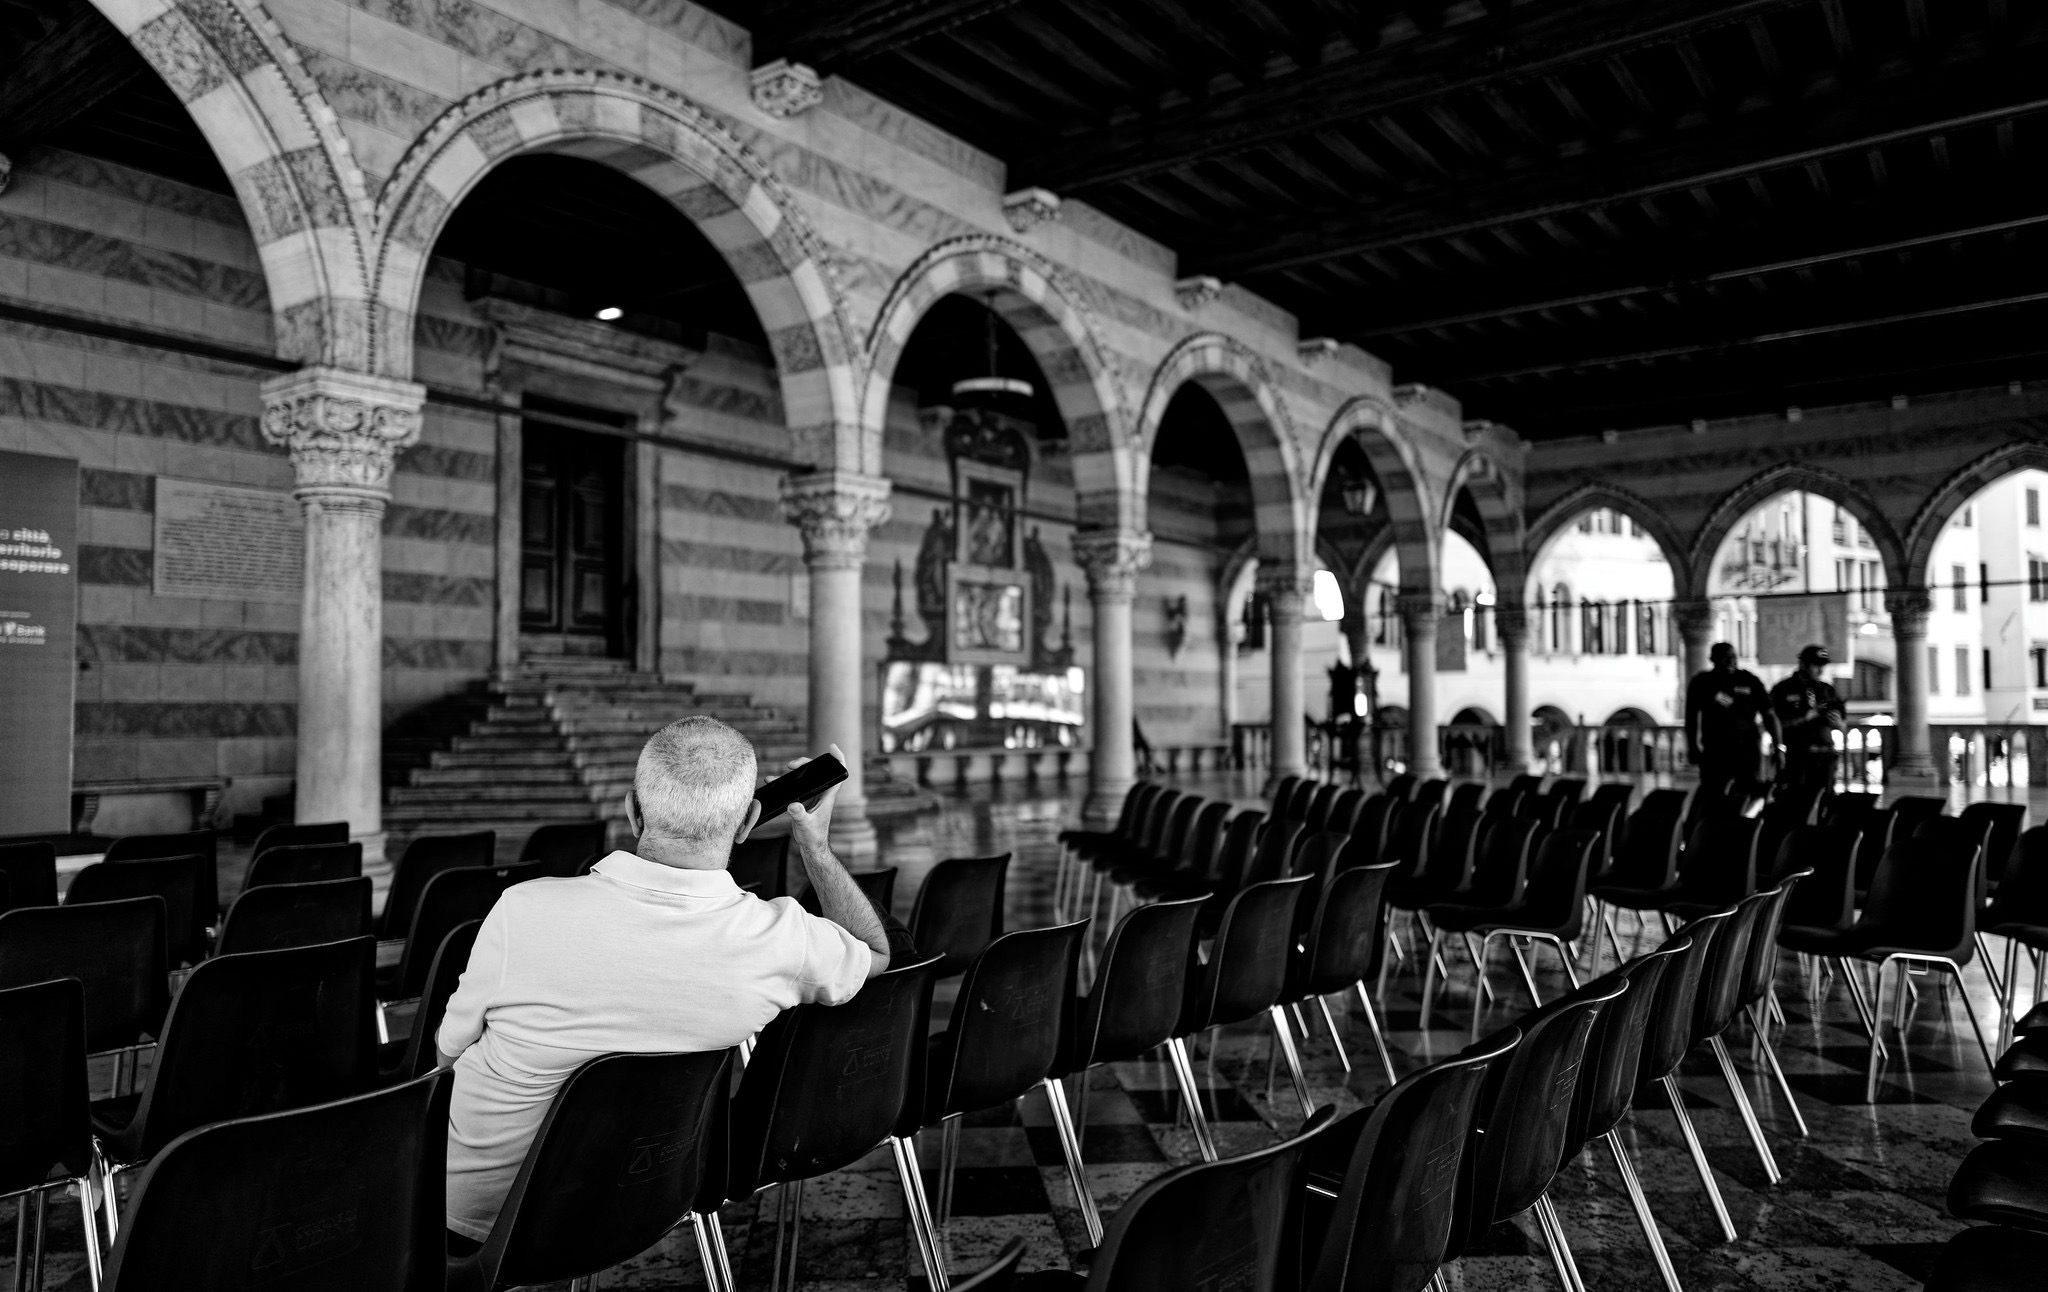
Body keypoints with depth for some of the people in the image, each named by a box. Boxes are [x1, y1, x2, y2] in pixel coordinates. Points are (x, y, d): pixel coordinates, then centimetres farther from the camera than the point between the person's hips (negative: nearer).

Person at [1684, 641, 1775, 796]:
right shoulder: (1700, 683, 6)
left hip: (1746, 750, 0)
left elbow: (1768, 715, 5)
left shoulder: (1750, 681, 5)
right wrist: (1693, 747, 3)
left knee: (1749, 794, -3)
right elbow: (1691, 718, 10)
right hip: (1713, 753, 0)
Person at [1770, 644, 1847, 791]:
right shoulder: (1783, 690, 0)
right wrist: (1805, 718, -14)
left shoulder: (1828, 690, 14)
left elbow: (1843, 725, 18)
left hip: (1824, 756, 4)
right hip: (1794, 757, -4)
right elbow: (1776, 724, -7)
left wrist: (1837, 722, -5)